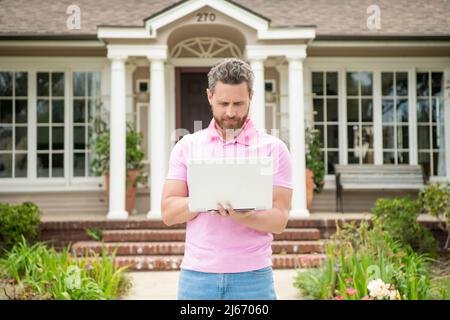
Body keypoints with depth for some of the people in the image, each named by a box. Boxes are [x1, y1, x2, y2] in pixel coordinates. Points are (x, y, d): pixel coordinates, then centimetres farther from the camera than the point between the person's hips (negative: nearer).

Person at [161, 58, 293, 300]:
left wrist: (242, 216, -24)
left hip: (252, 275, -1)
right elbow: (168, 212, 0)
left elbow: (279, 219, -5)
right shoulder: (187, 146, 6)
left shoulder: (273, 148, 0)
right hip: (197, 273, 2)